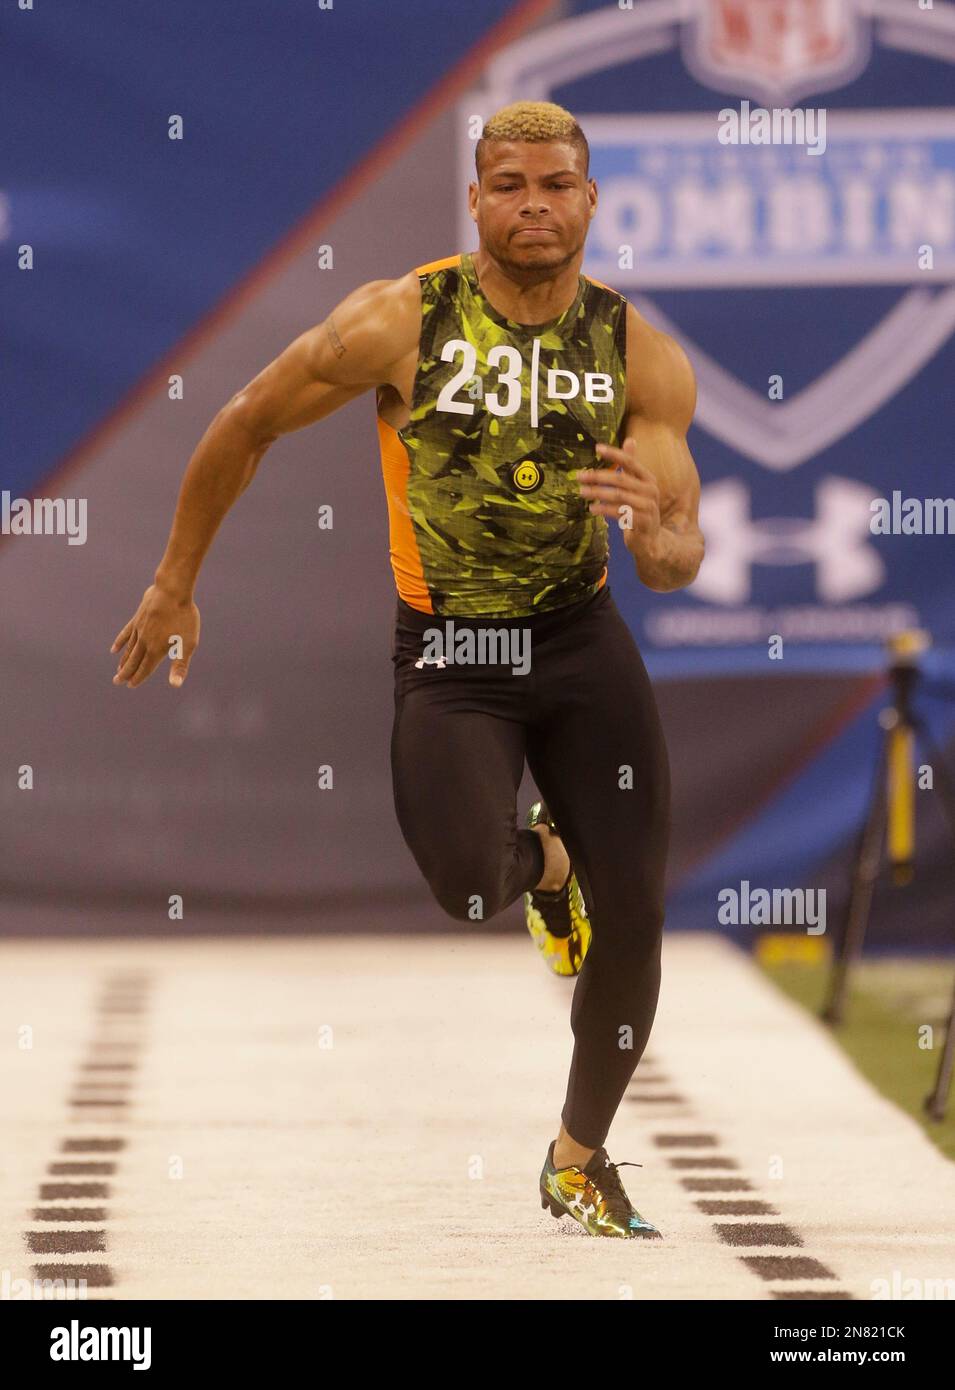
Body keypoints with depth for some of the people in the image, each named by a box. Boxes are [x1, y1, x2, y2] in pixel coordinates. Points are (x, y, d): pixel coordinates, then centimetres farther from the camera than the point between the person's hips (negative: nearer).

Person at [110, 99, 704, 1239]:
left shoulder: (642, 357, -7)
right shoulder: (402, 322, -14)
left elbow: (678, 566, -7)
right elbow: (245, 425, -1)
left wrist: (655, 530, -32)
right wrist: (174, 587, 3)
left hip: (583, 635, 3)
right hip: (447, 648, -2)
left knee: (635, 916, -1)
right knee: (467, 887, -25)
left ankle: (578, 1161, 24)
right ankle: (540, 862, 17)